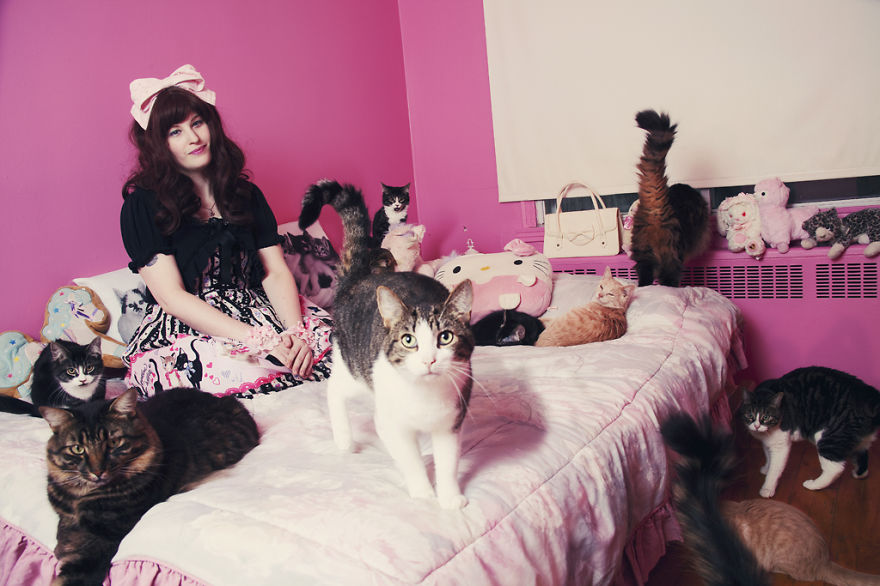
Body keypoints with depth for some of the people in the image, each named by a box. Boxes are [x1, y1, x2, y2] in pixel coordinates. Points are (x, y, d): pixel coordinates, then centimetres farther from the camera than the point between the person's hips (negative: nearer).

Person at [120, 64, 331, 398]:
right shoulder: (143, 205, -2)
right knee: (224, 369, -38)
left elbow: (276, 273, 4)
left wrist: (296, 333, -17)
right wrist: (261, 340, -22)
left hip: (254, 313, 4)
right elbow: (172, 297, -11)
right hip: (182, 331, -3)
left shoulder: (245, 193, 11)